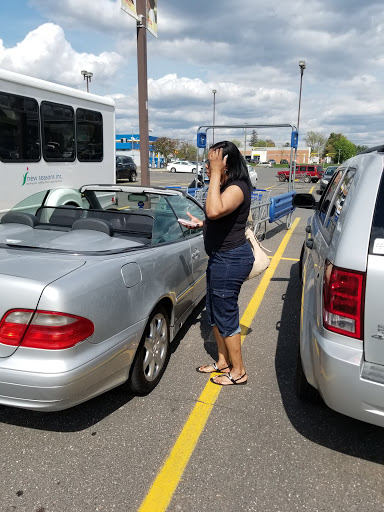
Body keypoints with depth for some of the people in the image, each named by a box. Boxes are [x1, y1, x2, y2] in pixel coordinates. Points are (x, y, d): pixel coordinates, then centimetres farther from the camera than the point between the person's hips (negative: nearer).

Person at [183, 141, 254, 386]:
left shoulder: (236, 189, -20)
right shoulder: (227, 186, 12)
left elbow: (214, 211, -39)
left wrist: (215, 174, -31)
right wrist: (201, 223, 13)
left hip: (230, 259, -11)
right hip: (222, 257, 11)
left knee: (225, 314, 1)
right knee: (215, 311, 18)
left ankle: (238, 371, 18)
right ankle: (223, 362, 34)